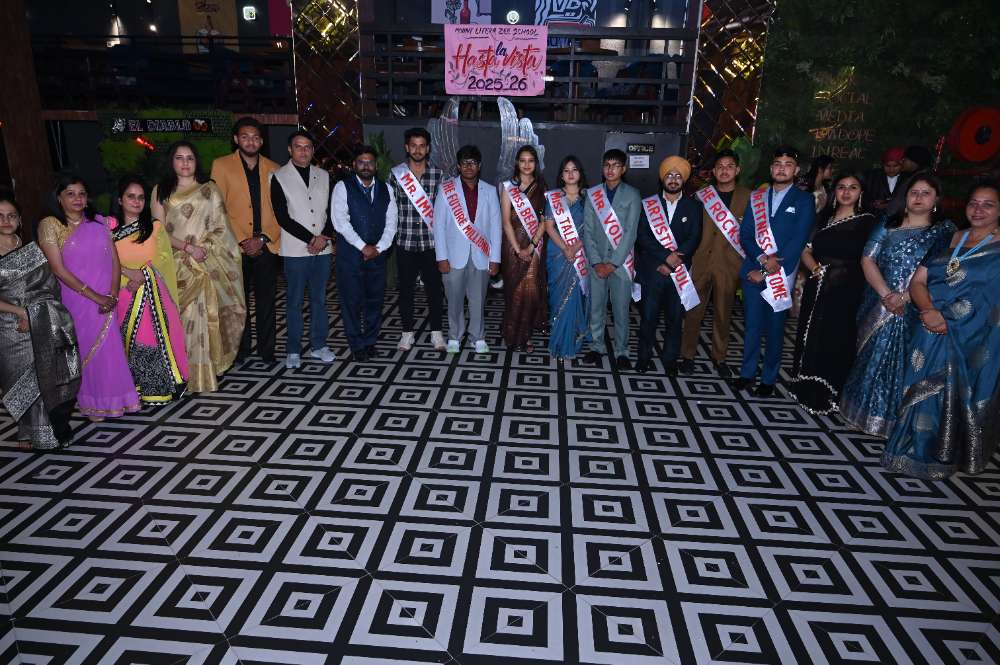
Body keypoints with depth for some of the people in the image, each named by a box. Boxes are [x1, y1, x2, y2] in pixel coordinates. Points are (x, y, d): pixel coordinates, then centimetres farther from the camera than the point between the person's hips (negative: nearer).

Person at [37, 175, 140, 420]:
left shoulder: (99, 222, 7)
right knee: (85, 350, 7)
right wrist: (95, 296, -14)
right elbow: (59, 269, -11)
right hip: (77, 299, -3)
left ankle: (113, 398, 24)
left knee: (111, 349, 6)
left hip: (107, 300, 3)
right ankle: (92, 404, 22)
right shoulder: (49, 225, -4)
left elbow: (115, 260, 5)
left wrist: (113, 294, -9)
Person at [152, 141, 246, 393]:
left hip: (210, 264, 0)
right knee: (184, 318, -4)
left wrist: (203, 248, -11)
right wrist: (188, 247, -12)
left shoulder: (209, 189, 10)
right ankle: (190, 375, 3)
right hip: (178, 265, 0)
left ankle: (209, 369, 6)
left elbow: (221, 228, 5)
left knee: (208, 315, -4)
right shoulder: (161, 191, 9)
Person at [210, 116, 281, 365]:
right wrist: (242, 241, -9)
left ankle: (266, 350, 14)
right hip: (236, 248, -1)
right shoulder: (221, 165, 4)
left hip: (267, 247, 1)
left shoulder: (273, 169, 9)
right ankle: (241, 349, 18)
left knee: (266, 301, 5)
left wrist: (263, 238, -8)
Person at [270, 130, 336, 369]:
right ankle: (293, 351, 12)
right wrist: (310, 238, -12)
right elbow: (282, 217, -8)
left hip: (323, 248, 4)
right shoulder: (280, 177, -2)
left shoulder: (324, 176, 10)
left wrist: (324, 238, -8)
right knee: (295, 301, 3)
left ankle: (318, 346, 21)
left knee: (319, 299, 10)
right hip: (296, 250, -3)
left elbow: (332, 211, 8)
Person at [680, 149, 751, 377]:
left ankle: (719, 357, 25)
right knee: (693, 310, 5)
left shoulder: (748, 197, 3)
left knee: (723, 313, 10)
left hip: (729, 265, 0)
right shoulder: (701, 196, 4)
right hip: (700, 262, 0)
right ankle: (687, 355, 19)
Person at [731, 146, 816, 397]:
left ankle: (768, 378, 17)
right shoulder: (756, 197, 10)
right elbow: (745, 234, 3)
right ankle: (747, 372, 23)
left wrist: (768, 271, -13)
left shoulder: (804, 200, 0)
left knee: (775, 327, 6)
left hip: (781, 275, -2)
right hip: (753, 270, 3)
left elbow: (798, 241, -8)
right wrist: (762, 258, -15)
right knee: (752, 324, 10)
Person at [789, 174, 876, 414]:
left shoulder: (867, 222, -1)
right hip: (817, 287, 4)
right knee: (811, 337, 9)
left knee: (836, 341, 3)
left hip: (846, 293, -4)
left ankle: (827, 397, 16)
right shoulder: (824, 216, 11)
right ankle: (806, 389, 24)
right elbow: (806, 251, 7)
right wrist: (816, 268, -9)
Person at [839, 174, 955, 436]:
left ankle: (892, 421, 17)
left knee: (903, 363, 3)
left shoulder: (945, 232, 1)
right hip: (879, 307, 2)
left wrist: (904, 297, -19)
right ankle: (865, 414, 23)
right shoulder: (888, 225, 7)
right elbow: (867, 260, -1)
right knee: (871, 359, 8)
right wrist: (886, 294, -14)